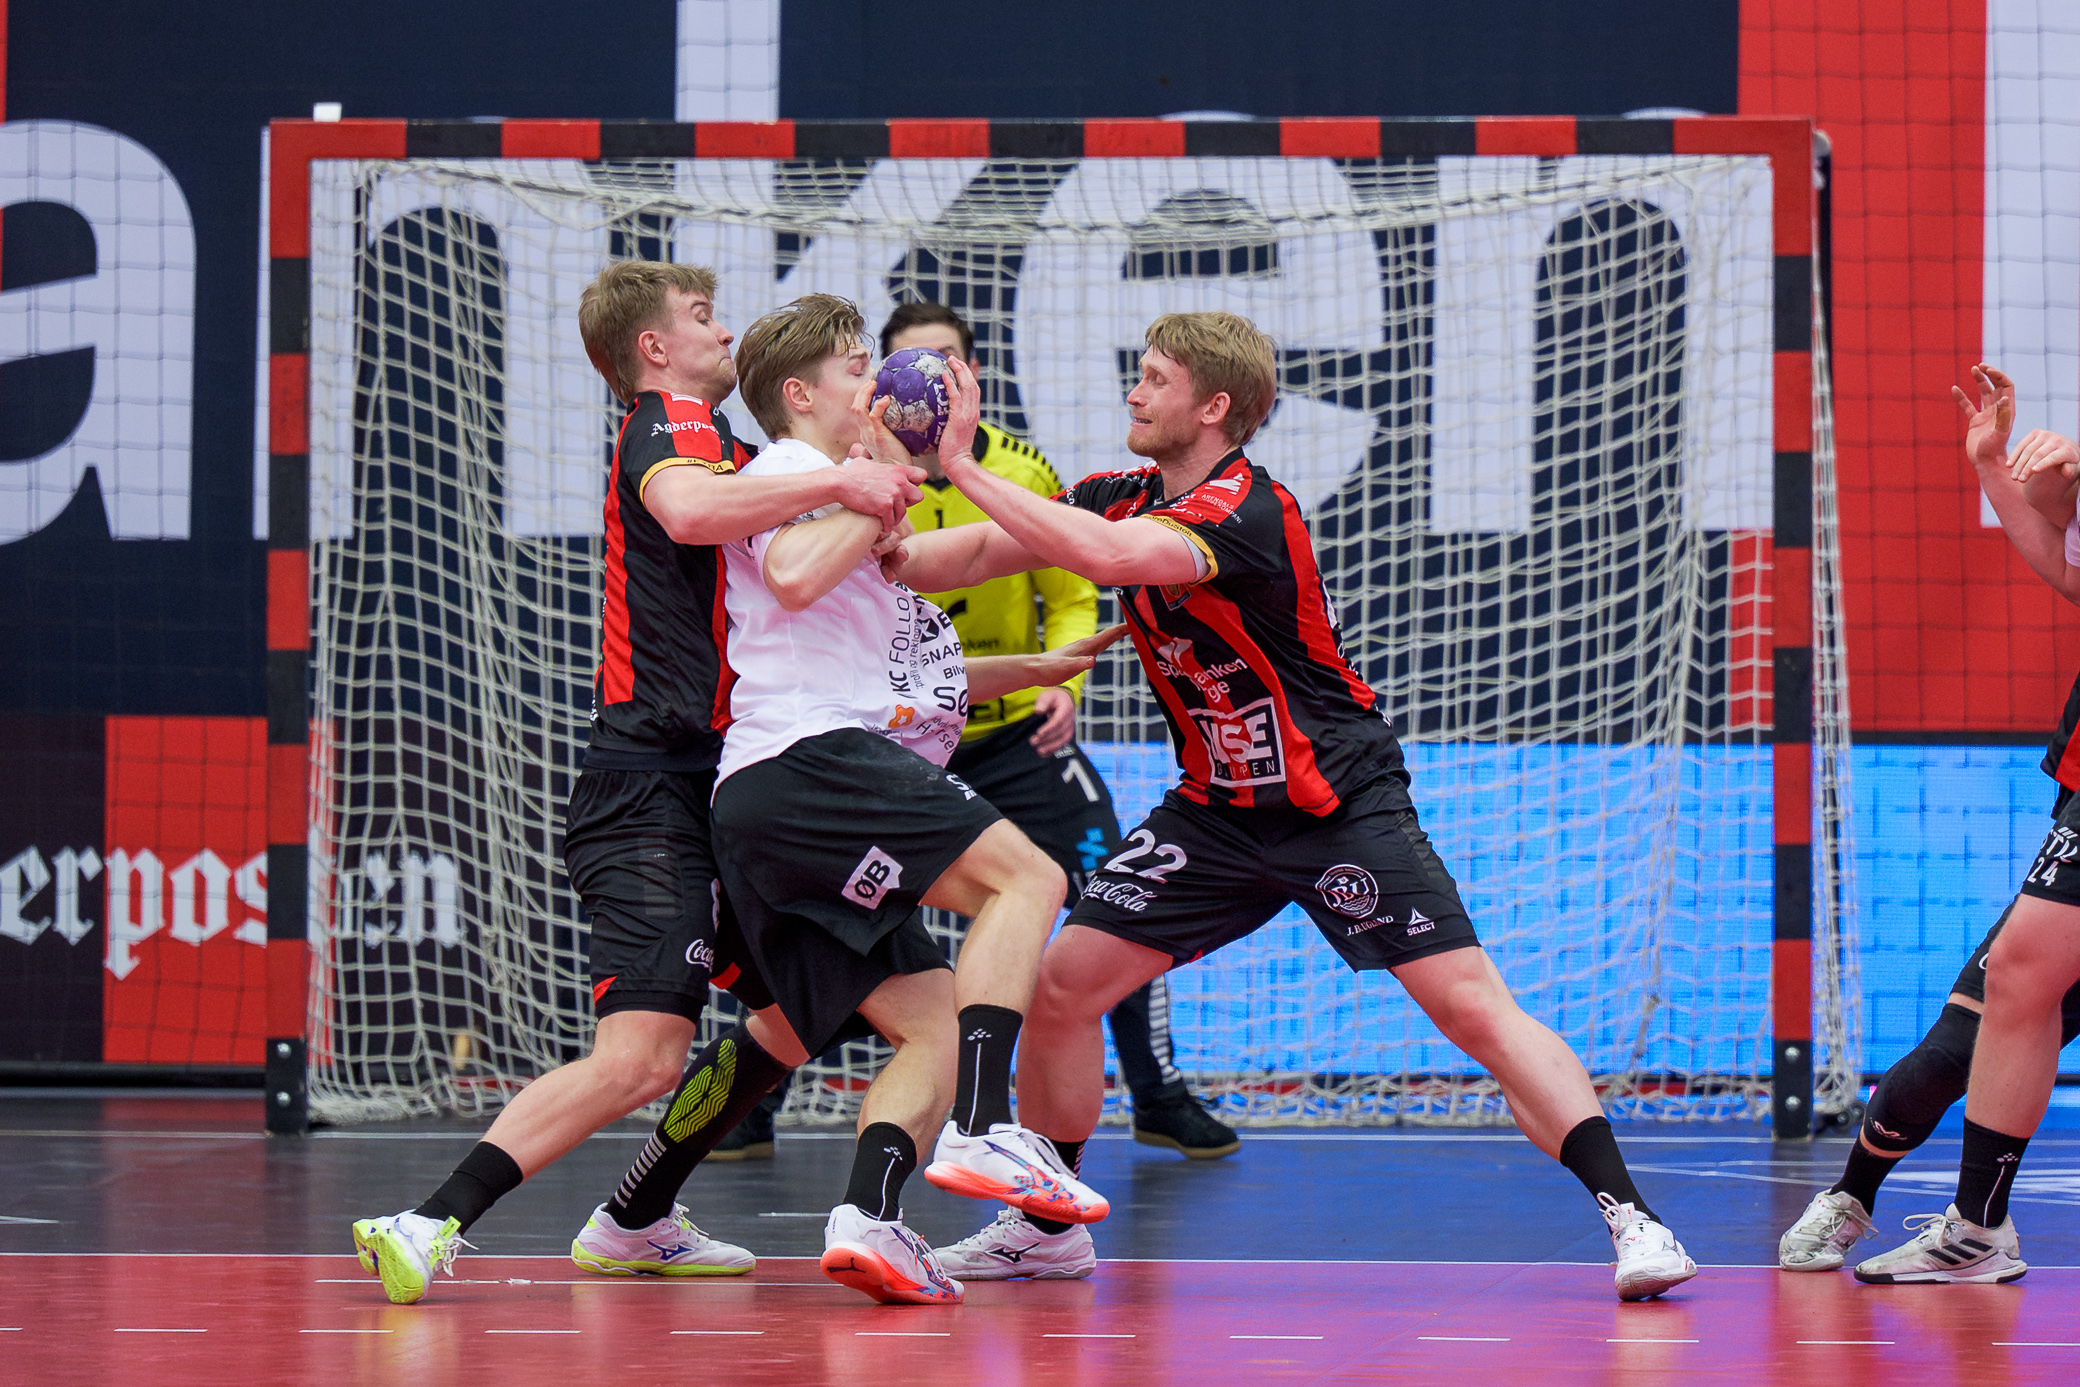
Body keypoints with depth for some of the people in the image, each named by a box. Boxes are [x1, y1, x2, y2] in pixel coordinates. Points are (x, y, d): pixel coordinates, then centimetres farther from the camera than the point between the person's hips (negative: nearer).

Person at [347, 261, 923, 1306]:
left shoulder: (699, 437, 23)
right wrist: (839, 482, -27)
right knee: (642, 1056, -22)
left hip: (700, 789, 10)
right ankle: (430, 1226, -25)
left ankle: (634, 1221, 24)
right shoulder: (675, 424, -8)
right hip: (650, 789, -10)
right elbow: (687, 511, -31)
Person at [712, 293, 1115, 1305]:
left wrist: (1034, 671, 37)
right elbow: (794, 572, -20)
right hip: (811, 763, -10)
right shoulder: (787, 469, 4)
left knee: (935, 1024, 2)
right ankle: (985, 1132, -33)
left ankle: (869, 1215, -20)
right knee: (1025, 876, -18)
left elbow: (888, 672, 40)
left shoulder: (834, 486, 35)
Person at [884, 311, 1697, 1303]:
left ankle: (1625, 1213, -15)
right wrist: (893, 555, -15)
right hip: (1218, 806, 7)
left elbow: (1109, 557, -40)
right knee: (1060, 986, -2)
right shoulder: (1126, 498, 2)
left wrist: (967, 470, -36)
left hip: (1340, 803, -7)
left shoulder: (1244, 510, -23)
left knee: (1471, 1005, -17)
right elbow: (978, 555, 4)